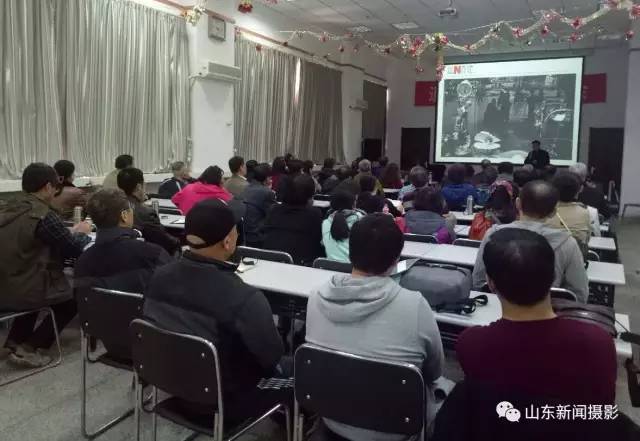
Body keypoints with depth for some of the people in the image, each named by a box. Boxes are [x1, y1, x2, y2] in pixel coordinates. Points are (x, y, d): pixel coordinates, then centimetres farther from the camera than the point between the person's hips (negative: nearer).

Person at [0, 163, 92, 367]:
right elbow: (75, 249, -9)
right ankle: (28, 348, 11)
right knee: (73, 298, 17)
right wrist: (82, 233, 12)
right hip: (22, 291, -7)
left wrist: (70, 232, 17)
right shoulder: (44, 215, -18)